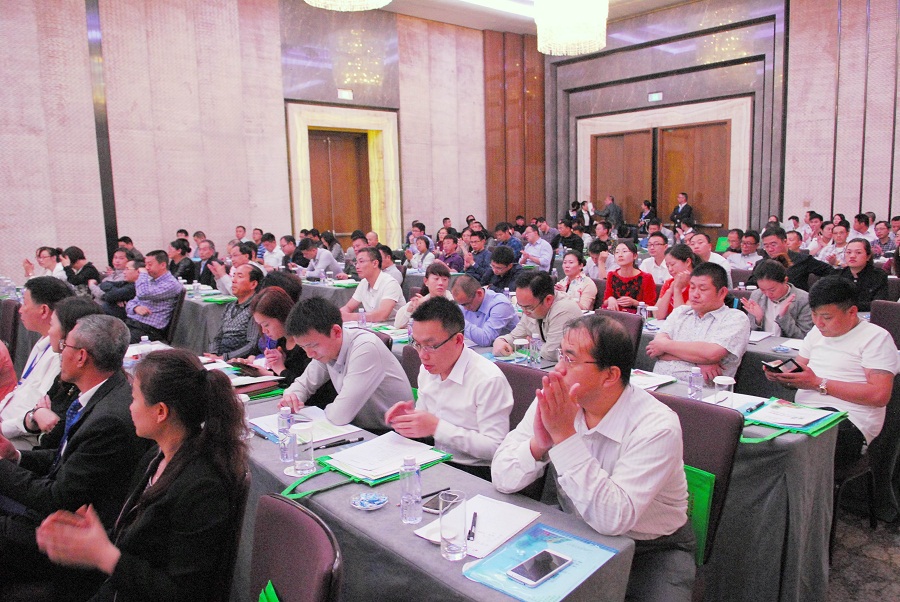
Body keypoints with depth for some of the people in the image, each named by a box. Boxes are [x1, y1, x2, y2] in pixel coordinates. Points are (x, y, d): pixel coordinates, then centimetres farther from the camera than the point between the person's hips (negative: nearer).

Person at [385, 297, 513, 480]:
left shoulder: (489, 380, -19)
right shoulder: (427, 369, 6)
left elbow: (494, 448, -20)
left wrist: (436, 427, -23)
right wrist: (408, 415, -6)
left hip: (474, 471, -7)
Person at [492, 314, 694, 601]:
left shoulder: (656, 426, -25)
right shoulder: (553, 401, -11)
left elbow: (613, 519, -34)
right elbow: (502, 479, -14)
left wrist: (565, 437, -36)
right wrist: (539, 444, -33)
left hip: (651, 551, -2)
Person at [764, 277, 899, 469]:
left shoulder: (876, 337, 0)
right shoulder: (817, 332, 22)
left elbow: (880, 395, -12)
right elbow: (797, 372, 24)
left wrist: (819, 384, -13)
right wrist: (781, 375, -2)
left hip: (849, 422, -6)